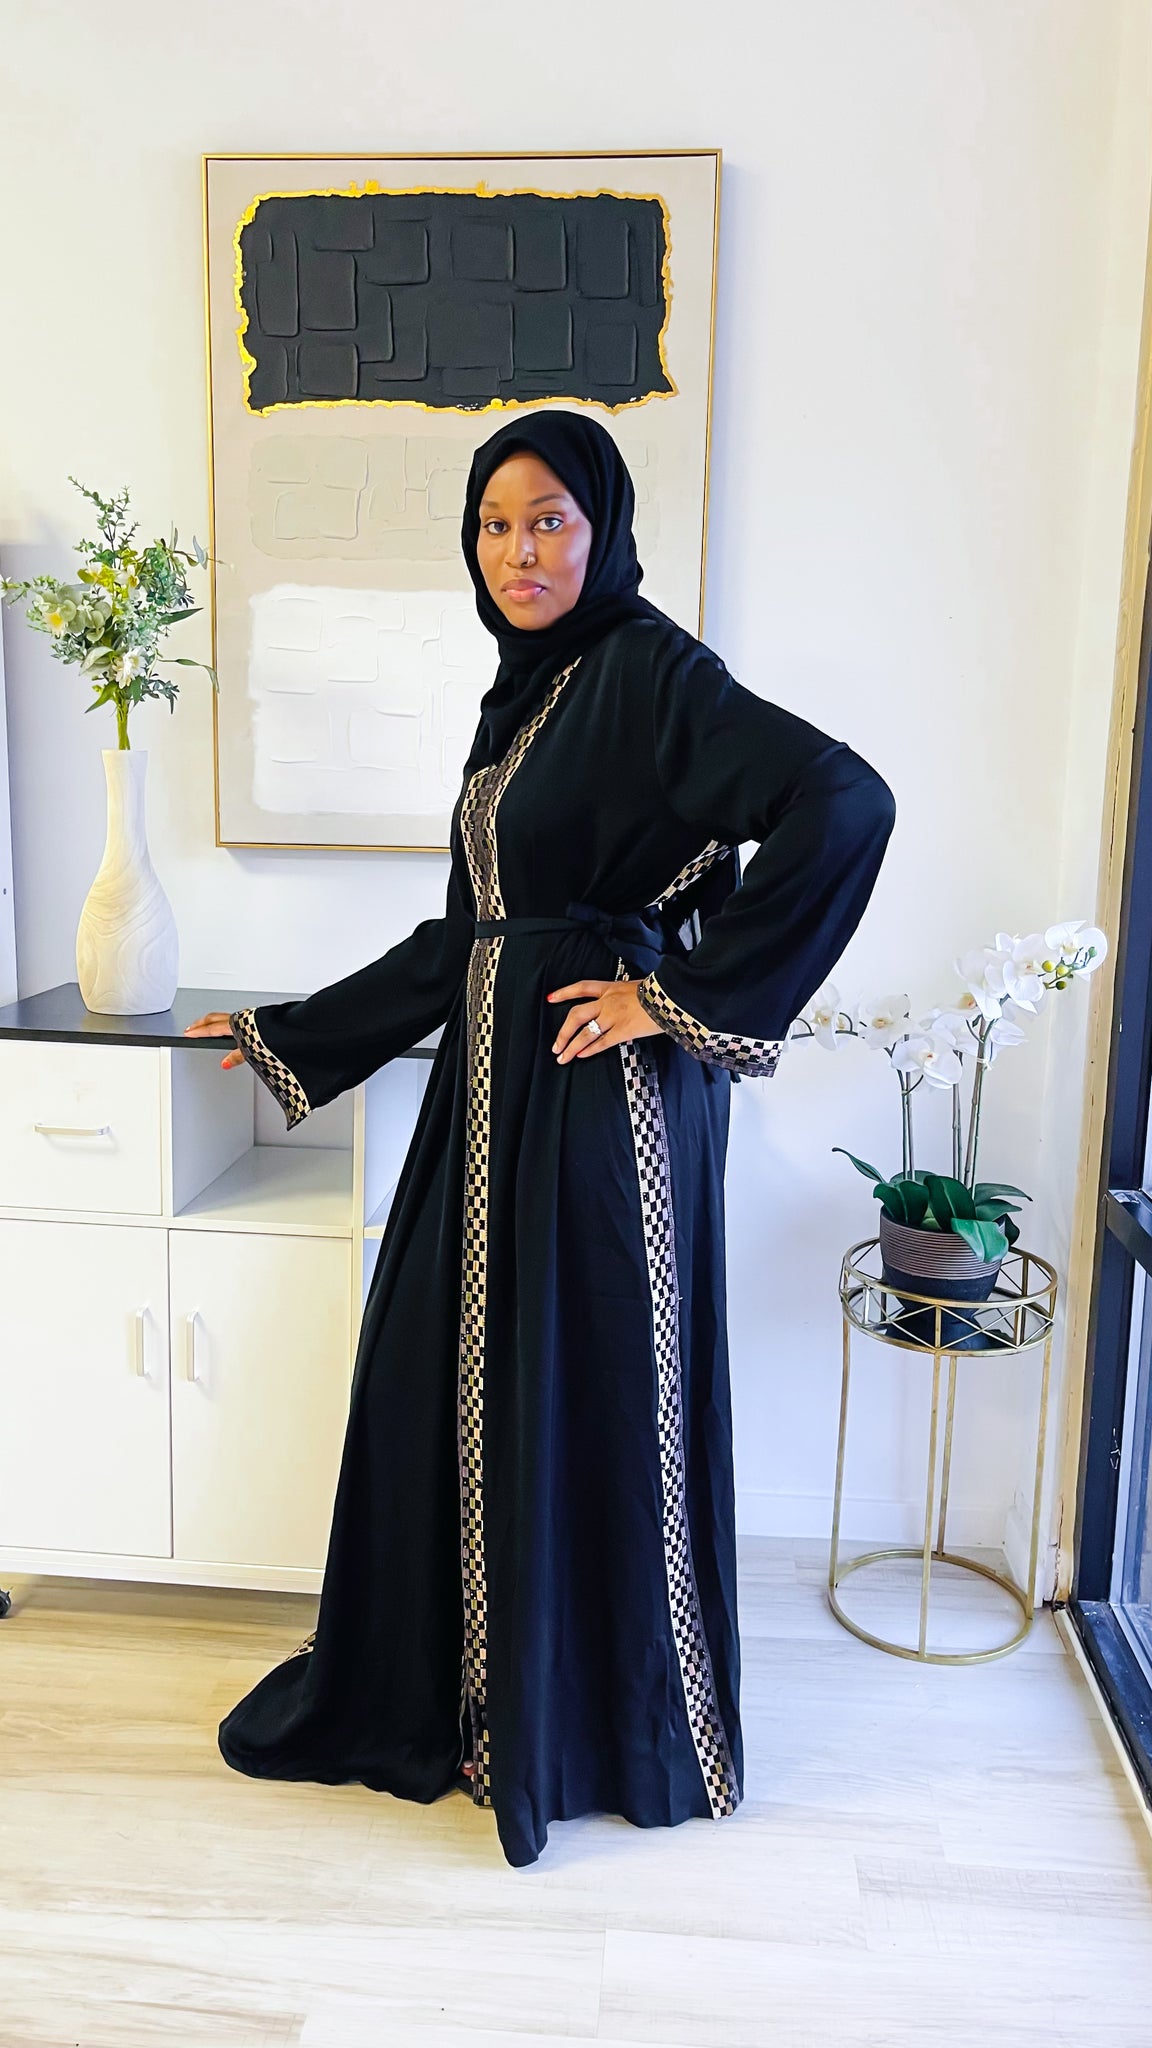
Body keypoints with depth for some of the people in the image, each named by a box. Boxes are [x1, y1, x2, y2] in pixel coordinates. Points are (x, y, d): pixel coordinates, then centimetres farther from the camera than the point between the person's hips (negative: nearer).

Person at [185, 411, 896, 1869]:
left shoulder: (650, 670, -12)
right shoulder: (522, 692, 14)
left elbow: (844, 804, -26)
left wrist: (680, 995, -22)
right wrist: (294, 1034, 20)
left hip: (604, 1093, -9)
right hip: (494, 1084, 9)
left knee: (590, 1402, 4)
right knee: (444, 1379, 16)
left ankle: (613, 1724, 28)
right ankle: (449, 1681, 38)